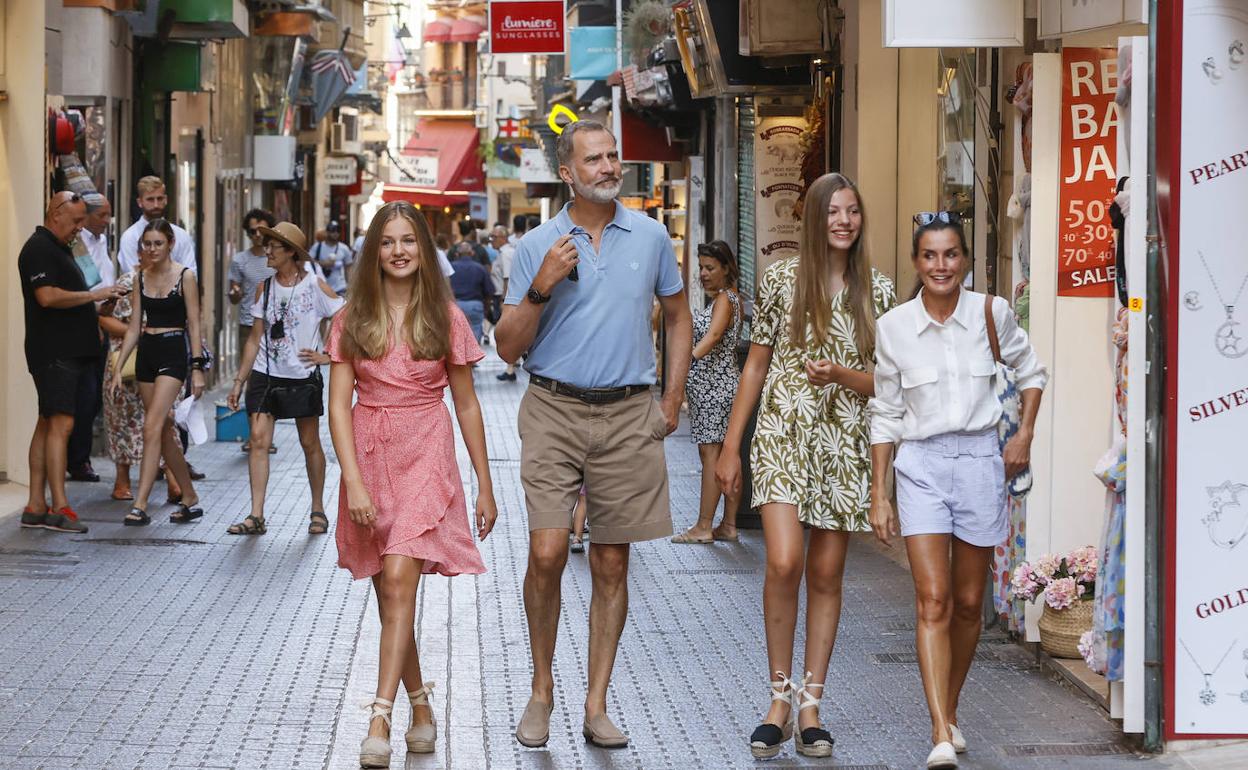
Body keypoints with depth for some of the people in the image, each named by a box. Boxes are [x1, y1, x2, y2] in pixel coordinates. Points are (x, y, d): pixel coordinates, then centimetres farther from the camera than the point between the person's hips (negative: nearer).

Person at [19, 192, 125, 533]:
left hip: (67, 351, 11)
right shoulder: (39, 249, -11)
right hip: (53, 351, -11)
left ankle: (36, 506, 11)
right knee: (60, 424, -14)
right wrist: (92, 295, -16)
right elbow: (47, 296, -23)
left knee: (47, 425, 9)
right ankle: (59, 508, -17)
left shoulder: (58, 248, 22)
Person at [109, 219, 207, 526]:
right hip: (146, 353, 6)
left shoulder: (184, 276, -5)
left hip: (173, 353, -6)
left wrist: (198, 368, -11)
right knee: (164, 432, 9)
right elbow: (134, 327, 11)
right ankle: (190, 499, 20)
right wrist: (118, 368, 7)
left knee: (152, 426, -16)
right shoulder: (141, 277, 9)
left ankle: (140, 506, -18)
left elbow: (194, 325, -5)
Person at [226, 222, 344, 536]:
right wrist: (239, 381, 9)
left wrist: (327, 356, -11)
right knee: (258, 440, -7)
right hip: (265, 377, 3)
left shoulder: (314, 286, -7)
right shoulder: (264, 289, 6)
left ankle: (318, 511, 21)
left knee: (310, 444, 8)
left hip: (303, 378, -3)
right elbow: (255, 339, 11)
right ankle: (256, 516, -8)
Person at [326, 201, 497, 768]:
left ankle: (379, 722, -22)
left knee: (399, 579, -18)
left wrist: (485, 484, 7)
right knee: (389, 594, 9)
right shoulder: (352, 320, 3)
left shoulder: (445, 318, 2)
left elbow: (466, 405, 7)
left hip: (426, 456, -3)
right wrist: (354, 483, -13)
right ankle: (421, 709, 25)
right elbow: (338, 406, -2)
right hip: (369, 459, 3)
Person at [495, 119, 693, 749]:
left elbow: (678, 317, 20)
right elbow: (508, 347, 2)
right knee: (547, 552, -12)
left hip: (628, 415, 2)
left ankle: (596, 706, 11)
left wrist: (673, 399, 11)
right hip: (554, 412, -1)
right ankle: (541, 689, 8)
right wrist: (541, 287, -14)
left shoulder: (650, 237, 7)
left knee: (612, 563, 4)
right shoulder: (537, 247, 2)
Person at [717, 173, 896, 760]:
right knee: (784, 562, -17)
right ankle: (781, 694, -1)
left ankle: (810, 707, 13)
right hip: (784, 433, -2)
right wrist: (731, 445, 6)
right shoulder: (781, 279, 2)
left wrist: (840, 373, -13)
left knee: (826, 575, 5)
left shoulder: (877, 292, 6)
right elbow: (756, 364, 7)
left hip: (845, 445, 2)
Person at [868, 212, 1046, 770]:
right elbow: (885, 415, 5)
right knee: (933, 600, -13)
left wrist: (1025, 435, 4)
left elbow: (1030, 372, 17)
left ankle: (950, 712, 29)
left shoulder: (991, 314, -1)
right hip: (921, 463, -1)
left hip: (980, 459, 1)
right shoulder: (894, 327, -2)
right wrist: (878, 495, 4)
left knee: (967, 603, 9)